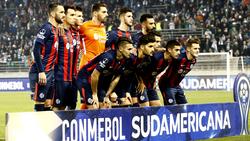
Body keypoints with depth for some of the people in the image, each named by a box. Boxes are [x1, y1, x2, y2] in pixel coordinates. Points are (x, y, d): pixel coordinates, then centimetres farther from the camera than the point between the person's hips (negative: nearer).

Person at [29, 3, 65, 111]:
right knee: (39, 104, -6)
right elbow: (36, 51, -18)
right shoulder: (46, 28, -11)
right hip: (42, 73, -9)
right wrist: (41, 72, -22)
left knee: (48, 104, 10)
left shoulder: (56, 29, 15)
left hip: (50, 72, 9)